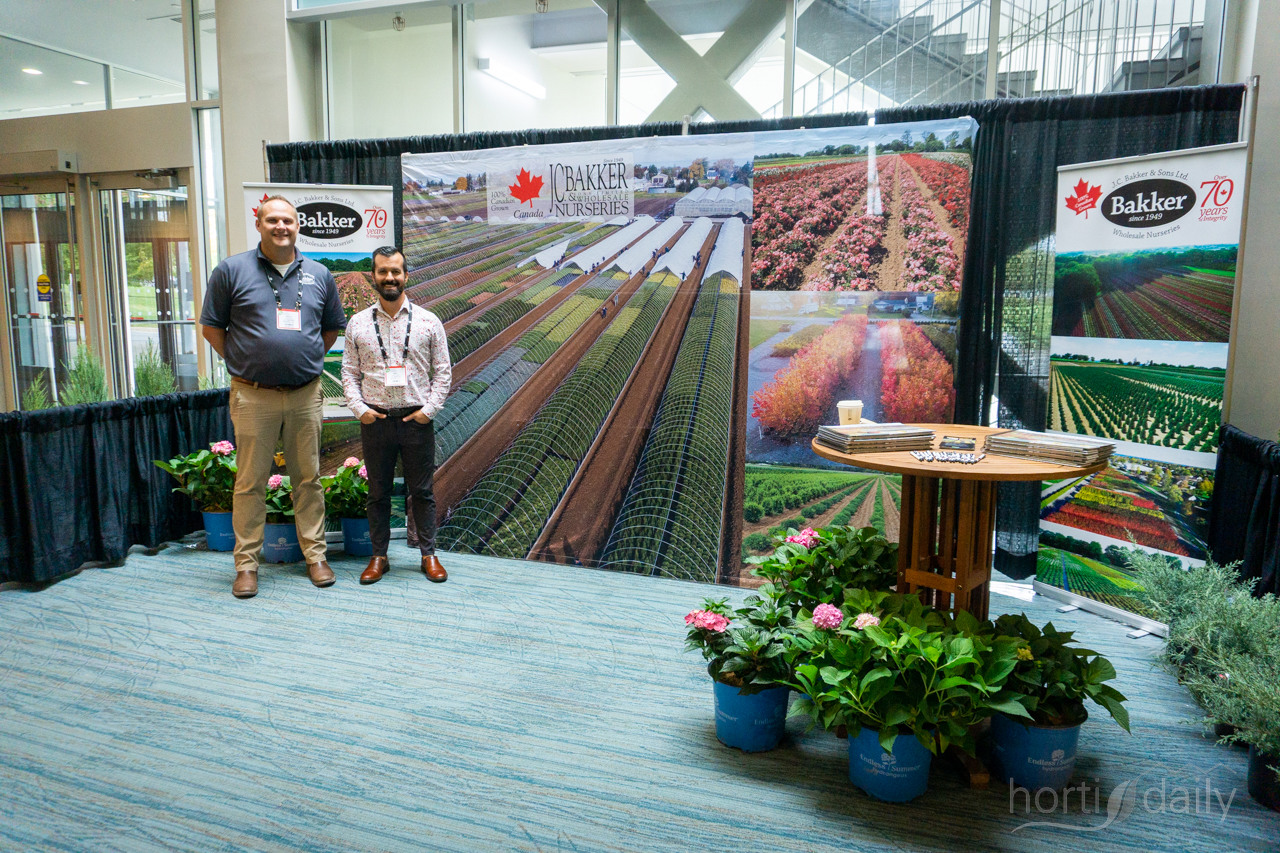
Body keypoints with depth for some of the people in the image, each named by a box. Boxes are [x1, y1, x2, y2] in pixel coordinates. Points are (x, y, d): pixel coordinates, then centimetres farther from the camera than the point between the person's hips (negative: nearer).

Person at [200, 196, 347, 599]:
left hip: (305, 395, 2)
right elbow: (211, 327, 5)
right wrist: (245, 363, 1)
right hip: (253, 396, -2)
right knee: (250, 482, 3)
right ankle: (246, 563, 14)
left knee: (308, 478, 9)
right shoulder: (231, 271, 1)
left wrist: (308, 360, 10)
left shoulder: (318, 275, 10)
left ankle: (315, 555, 19)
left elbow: (332, 327, 20)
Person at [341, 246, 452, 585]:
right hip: (374, 420, 1)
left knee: (421, 491, 6)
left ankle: (429, 554, 18)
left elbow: (443, 371, 4)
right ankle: (378, 556, 21)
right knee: (378, 492, 10)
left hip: (417, 420, -1)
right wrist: (359, 408, -5)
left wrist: (429, 408, -7)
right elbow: (349, 372, 9)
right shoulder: (358, 323, 7)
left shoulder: (428, 322, 3)